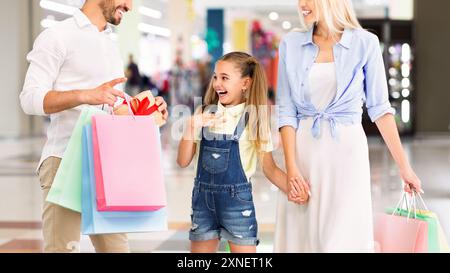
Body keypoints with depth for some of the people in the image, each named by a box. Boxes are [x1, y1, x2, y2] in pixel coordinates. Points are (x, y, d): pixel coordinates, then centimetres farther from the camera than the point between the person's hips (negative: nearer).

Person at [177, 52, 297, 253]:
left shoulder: (254, 118, -5)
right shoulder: (203, 114, 4)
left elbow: (270, 168, -2)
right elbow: (183, 162, 4)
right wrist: (191, 128, -11)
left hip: (237, 198, -3)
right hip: (203, 197, 3)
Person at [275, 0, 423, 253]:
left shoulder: (365, 43, -2)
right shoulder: (291, 45, 4)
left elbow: (379, 107, 1)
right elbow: (287, 111, 2)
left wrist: (404, 166, -1)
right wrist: (292, 168, -8)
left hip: (347, 149, -2)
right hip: (303, 150, 3)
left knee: (342, 240, -6)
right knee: (300, 239, 5)